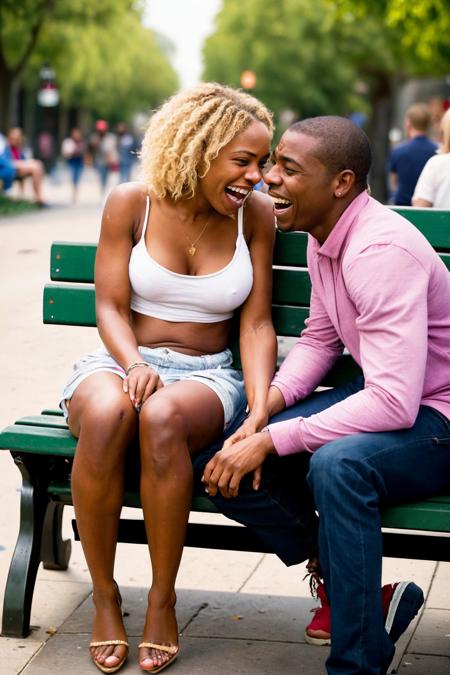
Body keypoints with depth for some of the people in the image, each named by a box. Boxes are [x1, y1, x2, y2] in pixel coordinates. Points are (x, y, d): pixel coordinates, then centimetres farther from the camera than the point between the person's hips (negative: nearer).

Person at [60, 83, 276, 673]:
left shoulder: (257, 215, 2)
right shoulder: (131, 204, -1)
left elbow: (256, 324, -1)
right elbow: (110, 306, -2)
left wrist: (259, 412, -17)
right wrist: (134, 364, -24)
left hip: (208, 376, 0)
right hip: (121, 361, 0)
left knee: (163, 416, -38)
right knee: (106, 413, -38)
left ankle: (163, 600, -20)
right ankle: (104, 596, -19)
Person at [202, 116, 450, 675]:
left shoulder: (381, 250, -27)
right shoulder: (322, 236, 2)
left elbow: (394, 402, -33)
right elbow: (320, 338, 14)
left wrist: (273, 439, -29)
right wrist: (267, 404, -6)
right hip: (383, 394, 9)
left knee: (337, 464, -39)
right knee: (226, 465, -8)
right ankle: (340, 585, 6)